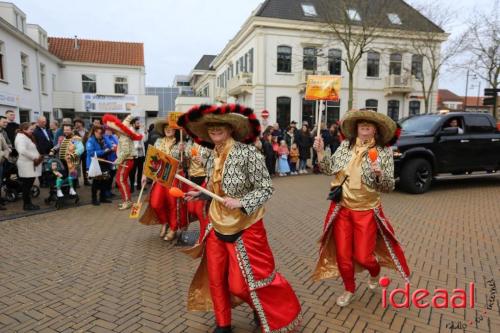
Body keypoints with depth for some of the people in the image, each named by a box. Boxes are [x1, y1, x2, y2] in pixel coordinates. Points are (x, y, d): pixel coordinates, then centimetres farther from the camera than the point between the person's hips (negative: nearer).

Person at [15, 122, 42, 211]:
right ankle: (26, 204, 3)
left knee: (28, 185, 12)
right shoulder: (21, 137, -12)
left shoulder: (27, 137, 21)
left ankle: (28, 203, 18)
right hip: (26, 166, -10)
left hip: (31, 165, 10)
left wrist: (39, 156, 6)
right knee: (27, 185, -4)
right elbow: (22, 150, -26)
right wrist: (35, 157, -19)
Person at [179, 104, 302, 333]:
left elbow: (266, 188, -17)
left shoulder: (247, 153, -17)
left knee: (243, 283, 4)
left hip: (244, 229, -6)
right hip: (217, 227, 6)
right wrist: (200, 194, 4)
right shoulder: (213, 157, 4)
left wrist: (241, 203, -28)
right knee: (215, 278, 13)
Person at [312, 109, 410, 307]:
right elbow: (330, 169, 5)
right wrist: (321, 152, -7)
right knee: (342, 255, 10)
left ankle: (375, 273, 41)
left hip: (366, 211, -3)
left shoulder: (384, 152, -7)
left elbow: (389, 186, -7)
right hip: (341, 208, 3)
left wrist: (380, 174, -27)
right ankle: (349, 290, 36)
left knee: (363, 257, 3)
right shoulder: (345, 145, 2)